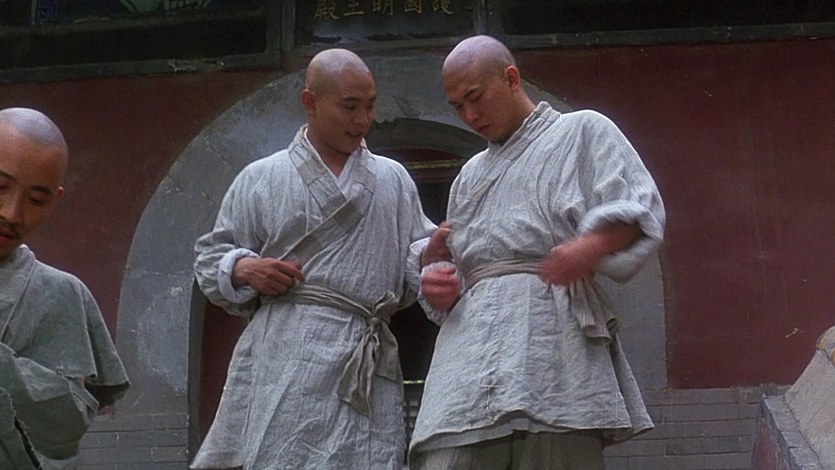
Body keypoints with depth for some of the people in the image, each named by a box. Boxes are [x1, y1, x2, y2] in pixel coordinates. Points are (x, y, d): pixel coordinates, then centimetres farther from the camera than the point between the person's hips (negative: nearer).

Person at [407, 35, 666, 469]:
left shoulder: (582, 132, 14)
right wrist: (436, 284, 8)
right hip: (471, 345, 5)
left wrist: (592, 246, -22)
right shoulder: (470, 176, 32)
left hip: (555, 334, -4)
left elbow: (640, 209, -1)